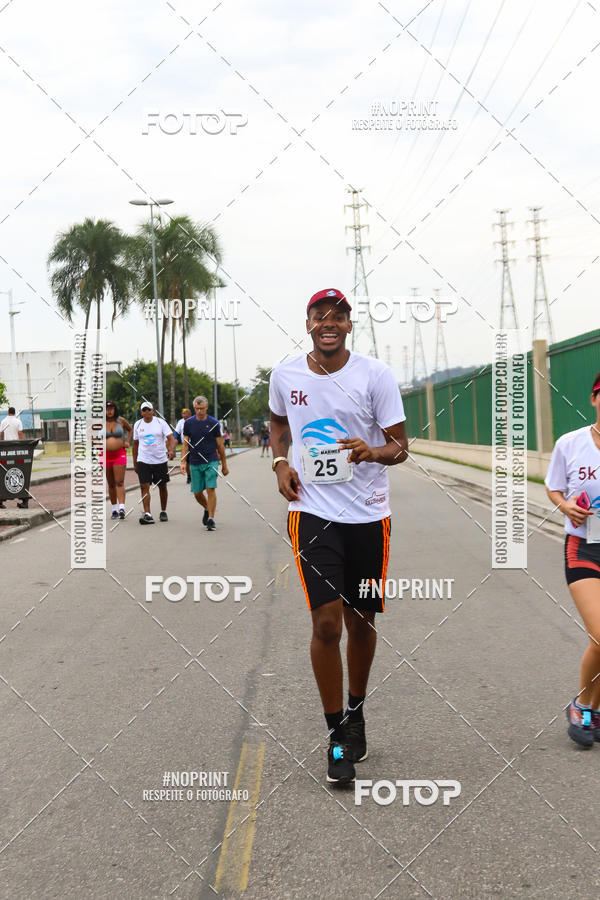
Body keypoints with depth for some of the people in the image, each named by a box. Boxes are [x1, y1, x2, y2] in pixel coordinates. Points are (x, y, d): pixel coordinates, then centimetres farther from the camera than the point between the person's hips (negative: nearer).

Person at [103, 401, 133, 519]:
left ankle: (122, 507, -19)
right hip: (106, 455, 1)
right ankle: (114, 509, 16)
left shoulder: (121, 420, 3)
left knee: (119, 482, -11)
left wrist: (127, 442, 8)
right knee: (111, 484, 8)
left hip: (120, 454, -1)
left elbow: (130, 430, 21)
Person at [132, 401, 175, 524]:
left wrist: (171, 450, -28)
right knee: (144, 487, -11)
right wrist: (135, 463, 12)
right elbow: (135, 444, 14)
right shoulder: (137, 425, 6)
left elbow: (171, 438, -8)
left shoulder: (161, 422, -2)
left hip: (160, 460, -1)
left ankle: (163, 512, 26)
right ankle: (147, 514, -14)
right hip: (143, 460, 1)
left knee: (162, 486, 9)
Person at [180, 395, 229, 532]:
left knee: (211, 489, -13)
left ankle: (211, 520, -9)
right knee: (197, 493, 7)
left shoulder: (214, 423, 0)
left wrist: (224, 465, 7)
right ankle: (207, 509, 37)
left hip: (211, 462, -2)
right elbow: (185, 444, 6)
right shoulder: (188, 423, 5)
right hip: (195, 463, 2)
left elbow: (220, 445, 5)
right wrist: (183, 462, -6)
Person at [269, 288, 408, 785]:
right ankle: (336, 734, 4)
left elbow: (400, 445, -4)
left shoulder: (375, 374, -6)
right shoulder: (285, 373, 2)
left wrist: (374, 452, -25)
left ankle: (355, 712, 35)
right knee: (327, 622, -11)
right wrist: (280, 463, 5)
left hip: (368, 515, 0)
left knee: (361, 623, 11)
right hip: (312, 512, 0)